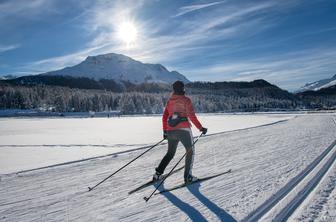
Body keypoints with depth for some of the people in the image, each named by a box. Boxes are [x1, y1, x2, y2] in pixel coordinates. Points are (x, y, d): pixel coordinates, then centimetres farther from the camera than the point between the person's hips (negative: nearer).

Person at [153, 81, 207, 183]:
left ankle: (158, 173, 17)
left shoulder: (169, 101, 10)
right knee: (190, 151, 13)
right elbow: (192, 116, -12)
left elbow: (164, 117, 11)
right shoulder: (186, 100, -5)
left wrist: (165, 131, 19)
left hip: (171, 131, 5)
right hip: (183, 130, -5)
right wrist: (200, 128, -5)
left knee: (170, 153, 21)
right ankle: (188, 176, 8)